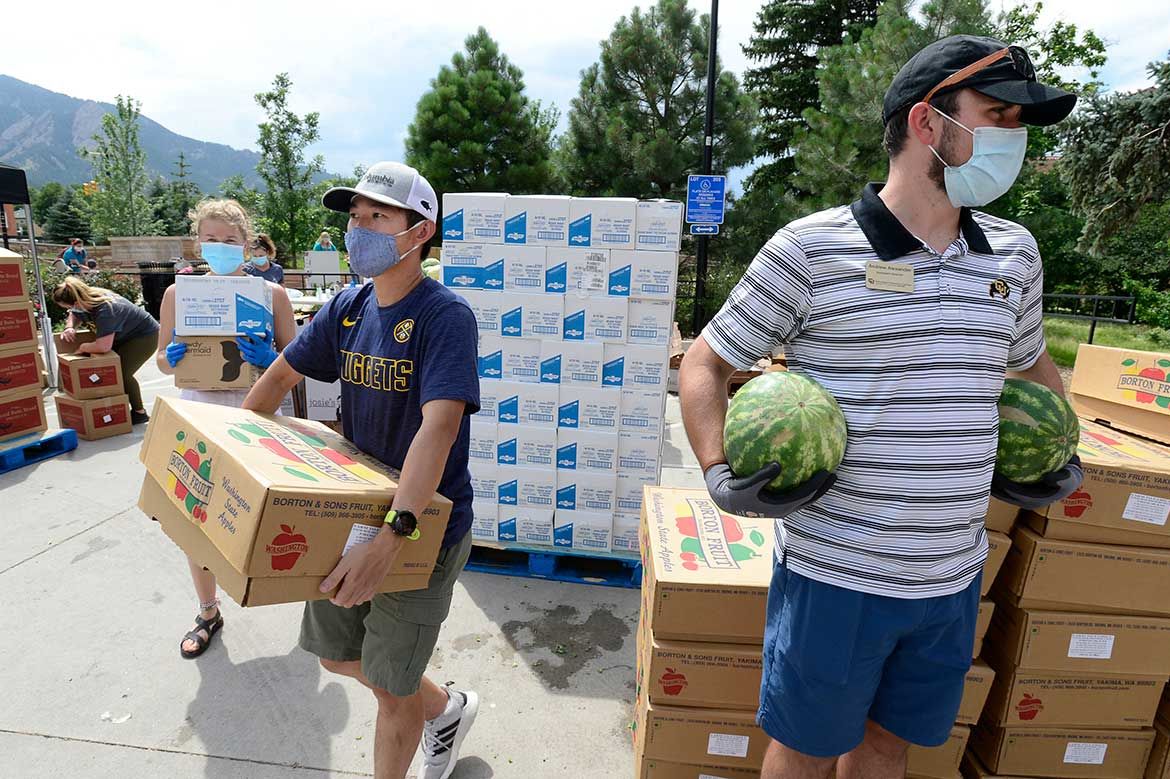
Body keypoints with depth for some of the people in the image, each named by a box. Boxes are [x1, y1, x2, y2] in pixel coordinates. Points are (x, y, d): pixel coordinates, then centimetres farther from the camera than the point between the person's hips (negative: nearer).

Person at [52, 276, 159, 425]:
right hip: (126, 336, 9)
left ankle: (140, 412, 0)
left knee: (122, 373, -17)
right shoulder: (87, 299, -9)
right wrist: (69, 328, -8)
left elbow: (103, 347, -43)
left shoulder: (105, 310, -35)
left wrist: (82, 348, -22)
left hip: (145, 336, -9)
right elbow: (74, 316, 15)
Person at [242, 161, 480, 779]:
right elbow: (283, 373, 12)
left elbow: (439, 426, -34)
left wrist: (391, 538, -42)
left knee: (391, 687, 10)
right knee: (337, 654, 24)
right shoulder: (348, 307, 0)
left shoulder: (445, 316, -22)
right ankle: (445, 709, 48)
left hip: (423, 527, -7)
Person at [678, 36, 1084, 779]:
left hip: (955, 575, 5)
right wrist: (719, 475, -18)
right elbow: (707, 364, -6)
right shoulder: (810, 247, -13)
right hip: (835, 574, -5)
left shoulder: (1015, 253, 6)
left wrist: (1060, 457, 12)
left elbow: (1035, 364, 25)